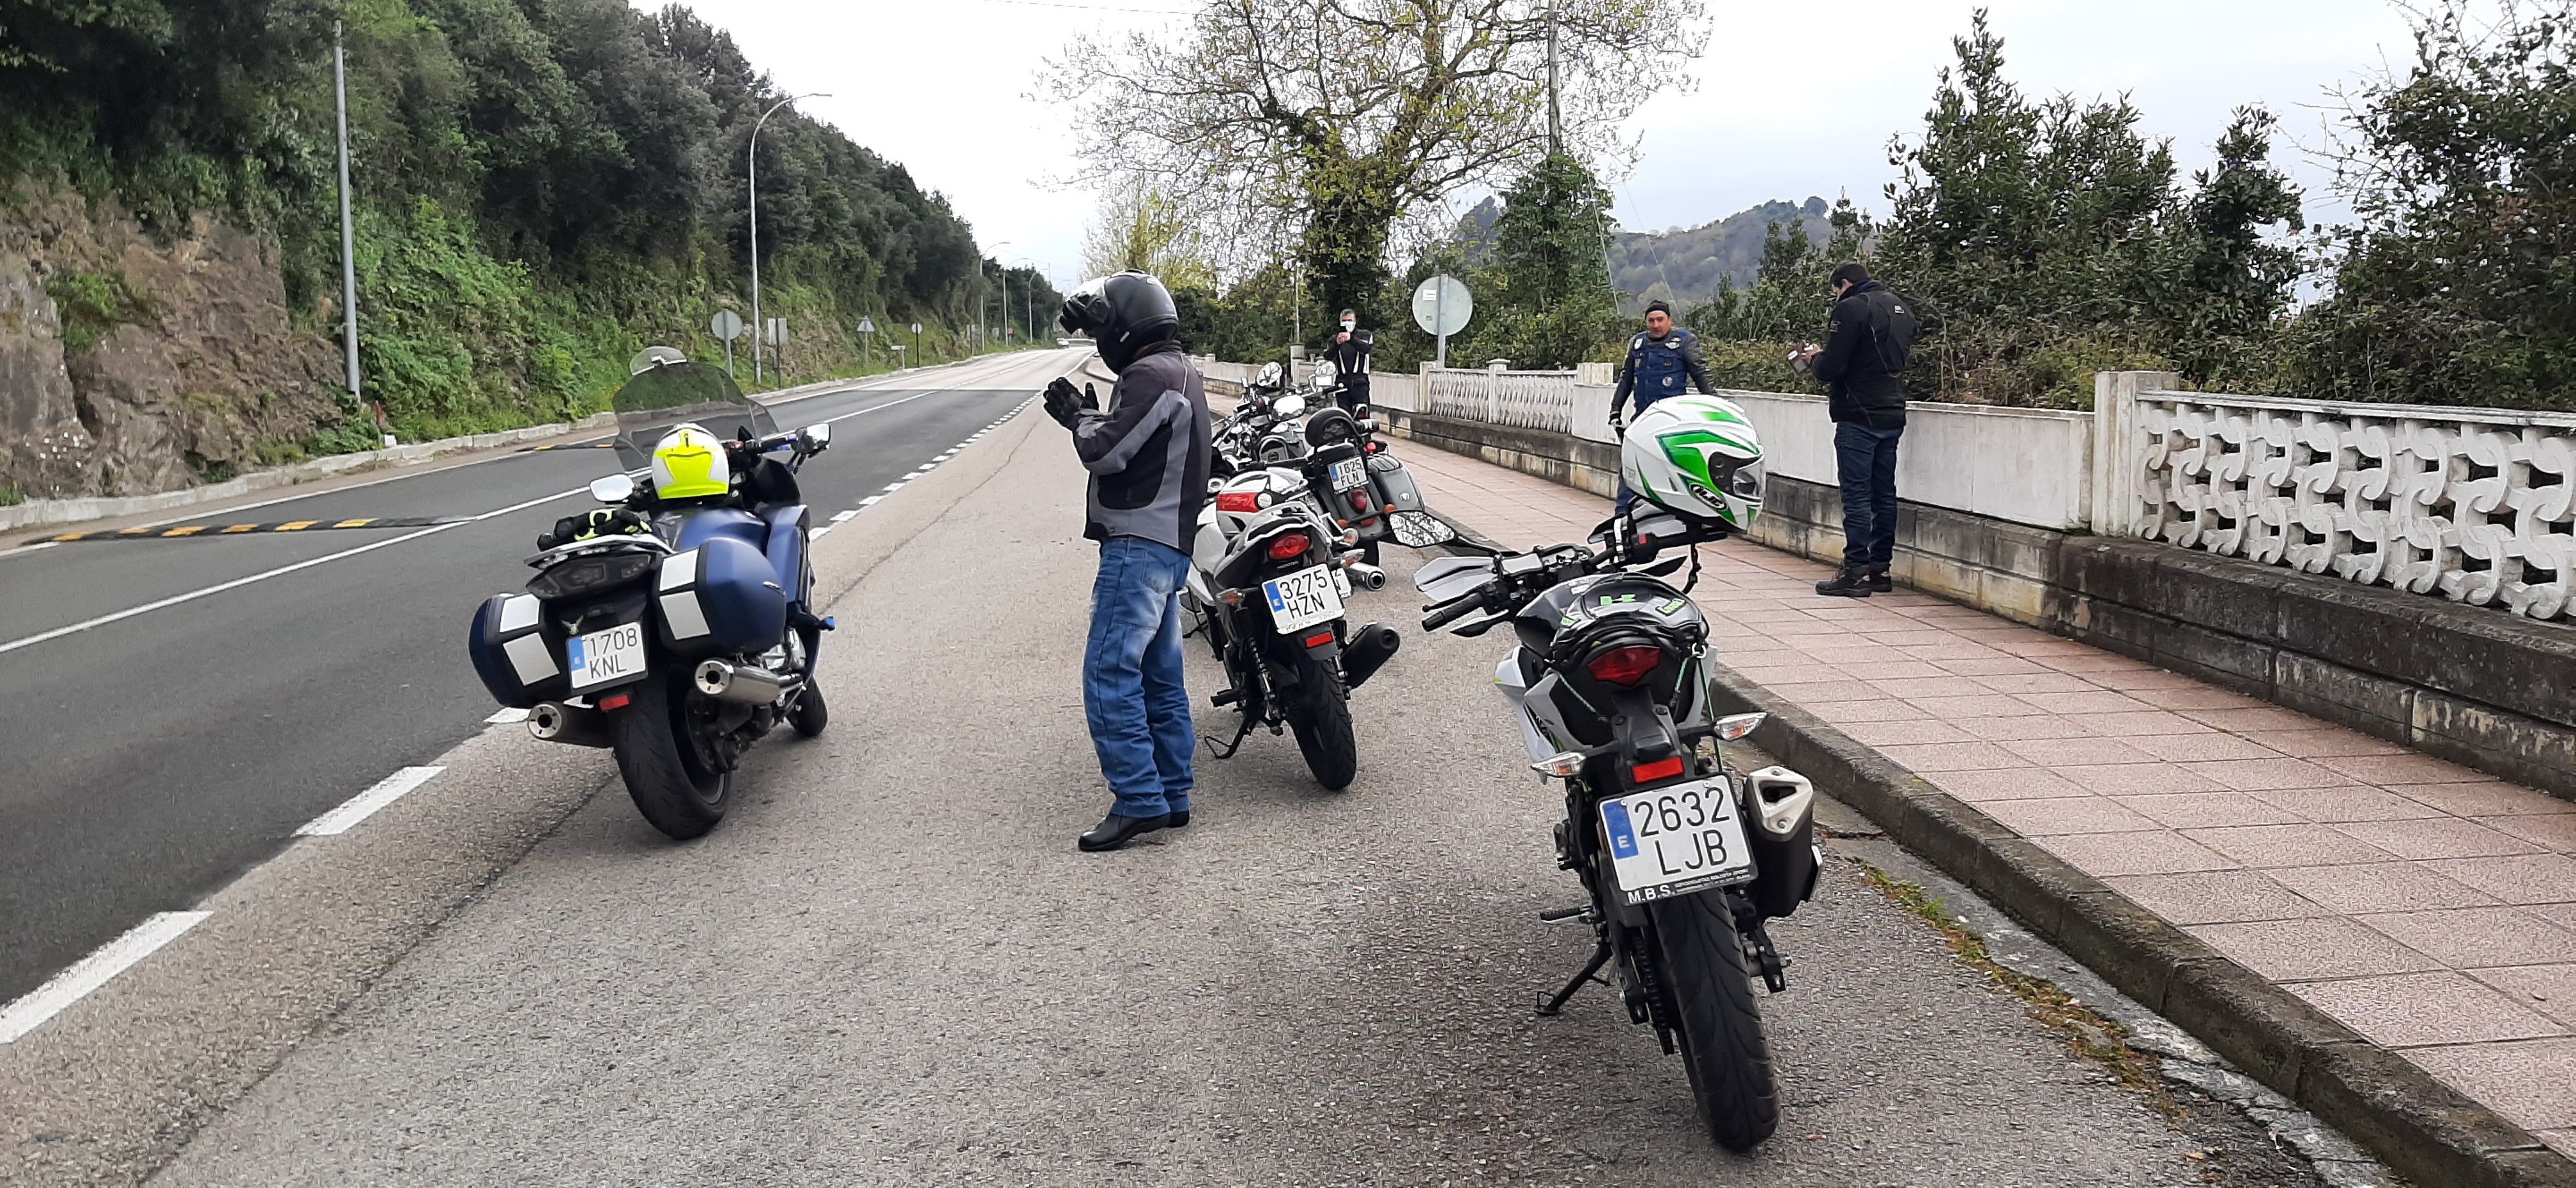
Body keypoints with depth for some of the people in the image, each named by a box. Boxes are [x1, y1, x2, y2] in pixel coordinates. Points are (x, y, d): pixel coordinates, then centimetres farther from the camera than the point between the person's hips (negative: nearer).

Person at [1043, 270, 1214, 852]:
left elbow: (1107, 452, -18)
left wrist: (1081, 417, -1)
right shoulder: (1179, 371, 21)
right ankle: (1172, 798, 17)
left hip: (1139, 544, -11)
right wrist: (1087, 415, 8)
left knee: (1110, 675, -13)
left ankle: (1139, 800, -14)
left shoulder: (1150, 375, -13)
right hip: (1168, 545, 11)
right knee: (1159, 678, 12)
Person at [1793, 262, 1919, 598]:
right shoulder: (1901, 308, 16)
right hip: (1893, 414, 8)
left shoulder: (1852, 308, -11)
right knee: (1884, 494, 11)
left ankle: (1855, 572, -6)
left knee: (1857, 495, -6)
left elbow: (1830, 367, -16)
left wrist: (1814, 358, 7)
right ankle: (1880, 568, 15)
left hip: (1859, 418, -8)